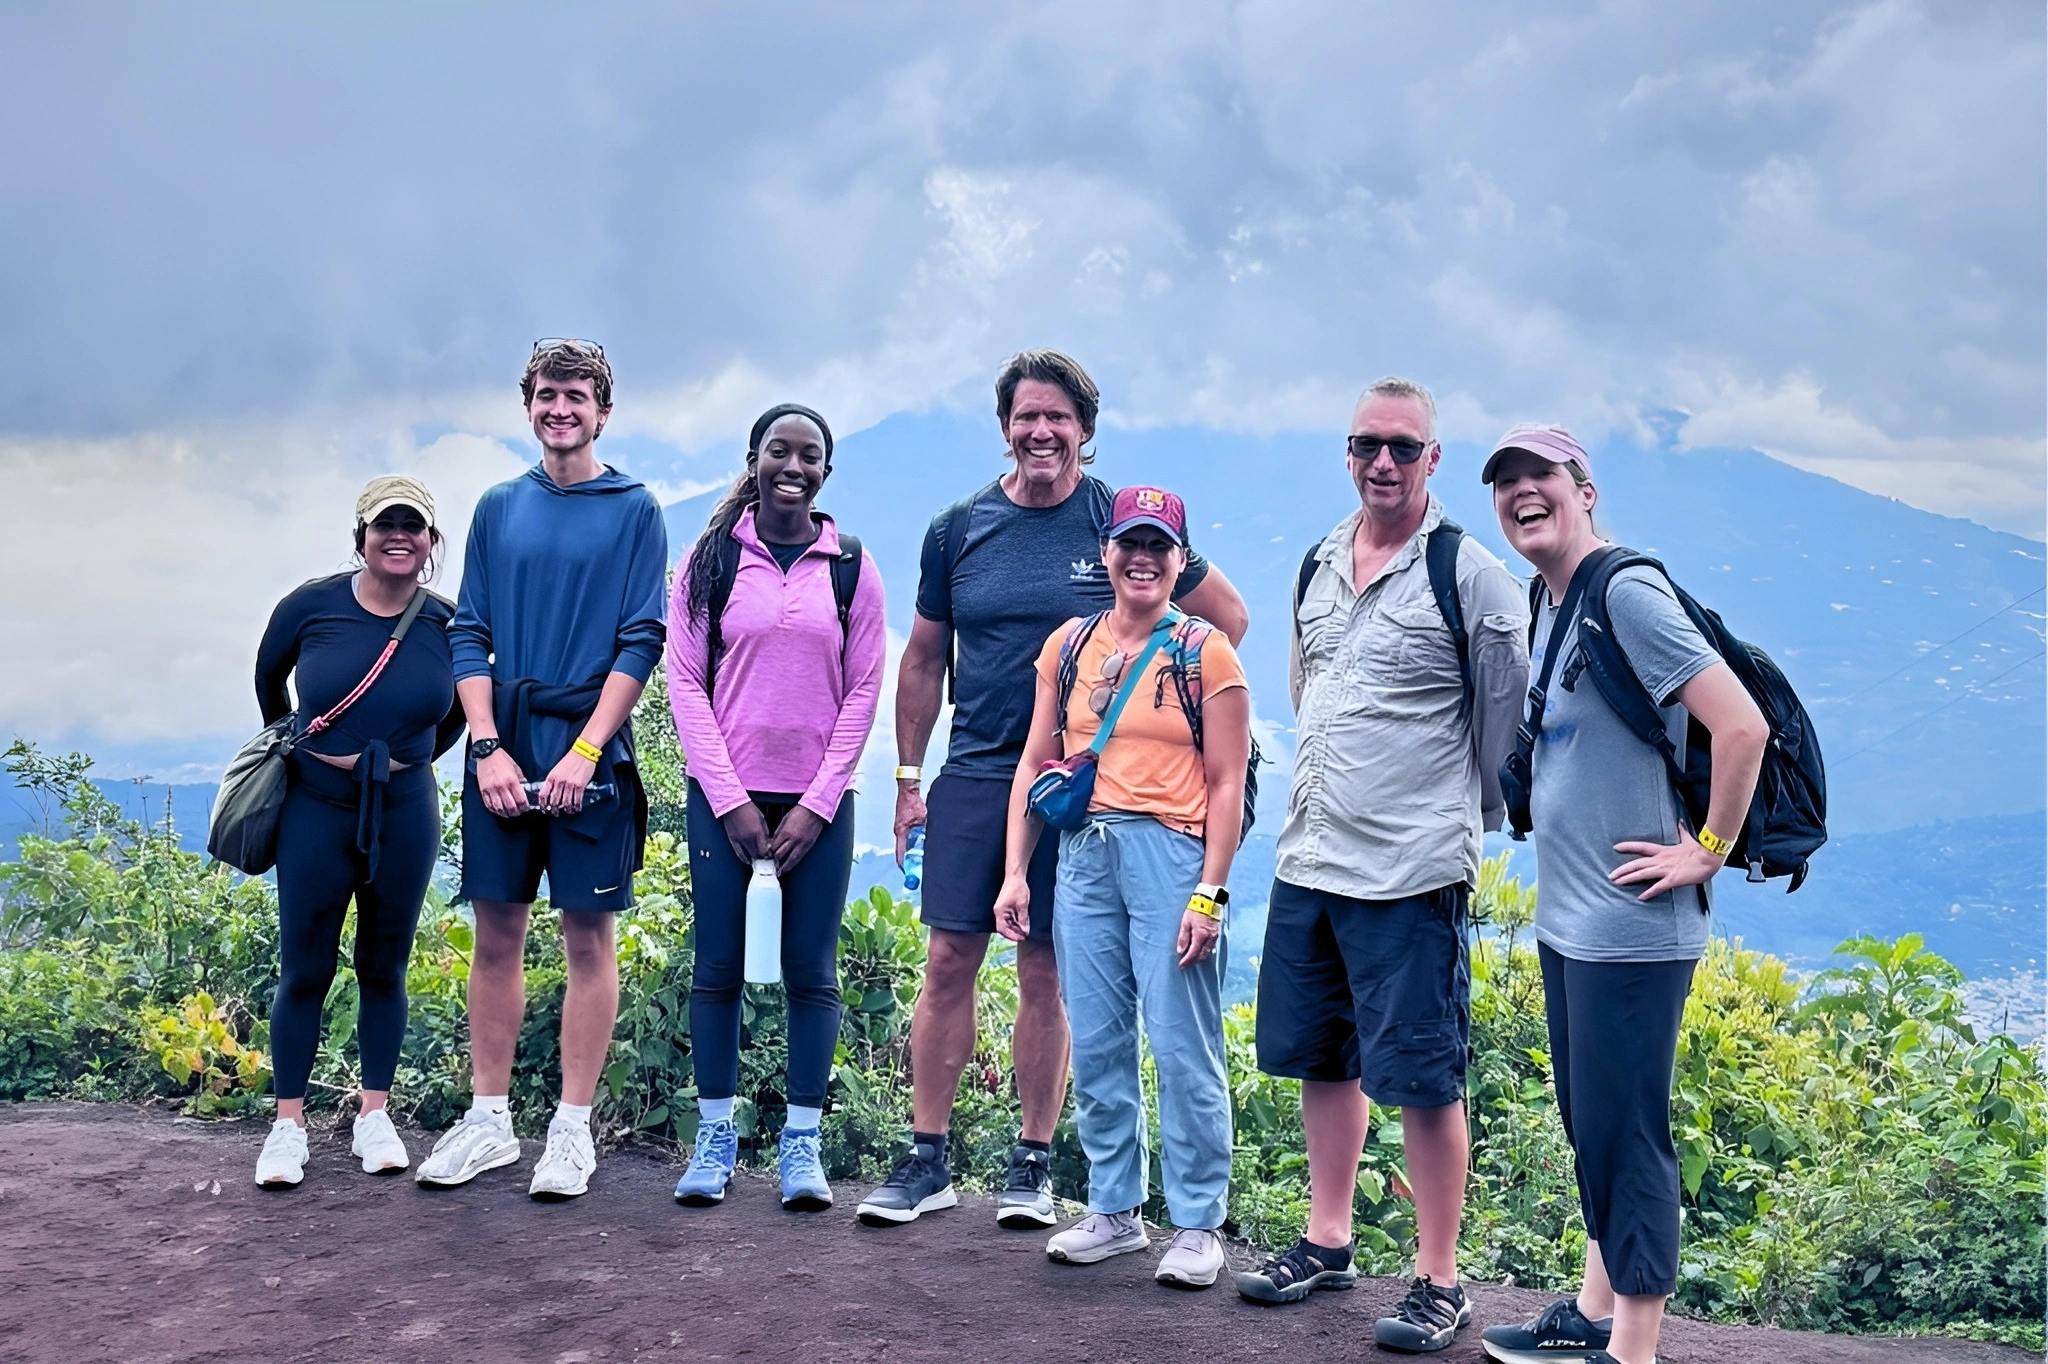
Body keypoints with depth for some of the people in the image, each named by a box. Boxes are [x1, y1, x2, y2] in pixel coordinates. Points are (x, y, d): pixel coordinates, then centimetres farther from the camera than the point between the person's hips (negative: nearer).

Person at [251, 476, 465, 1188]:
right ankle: (288, 1125, 15)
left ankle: (374, 1117, 22)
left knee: (384, 968, 10)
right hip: (316, 808, -1)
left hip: (405, 814, 1)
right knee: (304, 970, 3)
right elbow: (268, 675, 12)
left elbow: (458, 710, 14)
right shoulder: (312, 606, -9)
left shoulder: (448, 623, -6)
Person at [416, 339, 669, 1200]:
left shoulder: (634, 510, 1)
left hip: (588, 750, -3)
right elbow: (469, 635, 8)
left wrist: (584, 751, -14)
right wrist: (489, 747, -5)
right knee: (496, 936, 8)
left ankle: (573, 1129, 11)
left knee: (588, 937, 2)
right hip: (502, 749, 3)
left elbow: (641, 642, -5)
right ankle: (489, 1120, 19)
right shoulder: (499, 508, 11)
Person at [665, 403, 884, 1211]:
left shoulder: (851, 566, 4)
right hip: (724, 793, 0)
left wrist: (816, 805, -5)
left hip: (818, 798, 0)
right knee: (717, 967, 2)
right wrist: (729, 799, -7)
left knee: (810, 971, 2)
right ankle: (715, 1140, 13)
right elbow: (685, 680, 0)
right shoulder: (713, 557, 3)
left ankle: (802, 1145, 10)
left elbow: (863, 691, 3)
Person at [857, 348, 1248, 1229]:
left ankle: (1033, 1164, 17)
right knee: (949, 963, 1)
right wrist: (908, 777, 9)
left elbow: (1227, 618, 6)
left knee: (1046, 974, 4)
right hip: (973, 775, 2)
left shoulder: (1122, 523, -1)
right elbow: (924, 659, 12)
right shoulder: (959, 528, 5)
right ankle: (926, 1160, 12)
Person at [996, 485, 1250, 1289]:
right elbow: (1034, 763, 13)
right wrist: (1015, 872, 6)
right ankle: (1114, 1211, 21)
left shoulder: (1206, 654, 0)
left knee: (1182, 1048, -2)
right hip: (1083, 853, 4)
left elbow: (1227, 785, -3)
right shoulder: (1068, 646, 12)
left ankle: (1197, 1225, 10)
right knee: (1096, 1045, 8)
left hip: (1170, 854, -4)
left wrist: (1209, 895, -10)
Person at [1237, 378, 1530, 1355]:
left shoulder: (1469, 576, -9)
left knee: (1421, 1078, -1)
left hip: (1411, 875, -7)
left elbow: (1506, 721, -3)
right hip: (1307, 861, 7)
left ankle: (1437, 1282, 12)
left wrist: (1463, 819, 6)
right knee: (1323, 1059, 16)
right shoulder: (1318, 564, 10)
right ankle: (1327, 1242, 31)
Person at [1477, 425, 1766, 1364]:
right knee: (1590, 1126, 18)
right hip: (1564, 918, 9)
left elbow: (1742, 726, -23)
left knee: (1625, 1135, 0)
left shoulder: (1626, 593, -17)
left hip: (1630, 926, -9)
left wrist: (1707, 852, -15)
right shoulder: (1545, 606, 11)